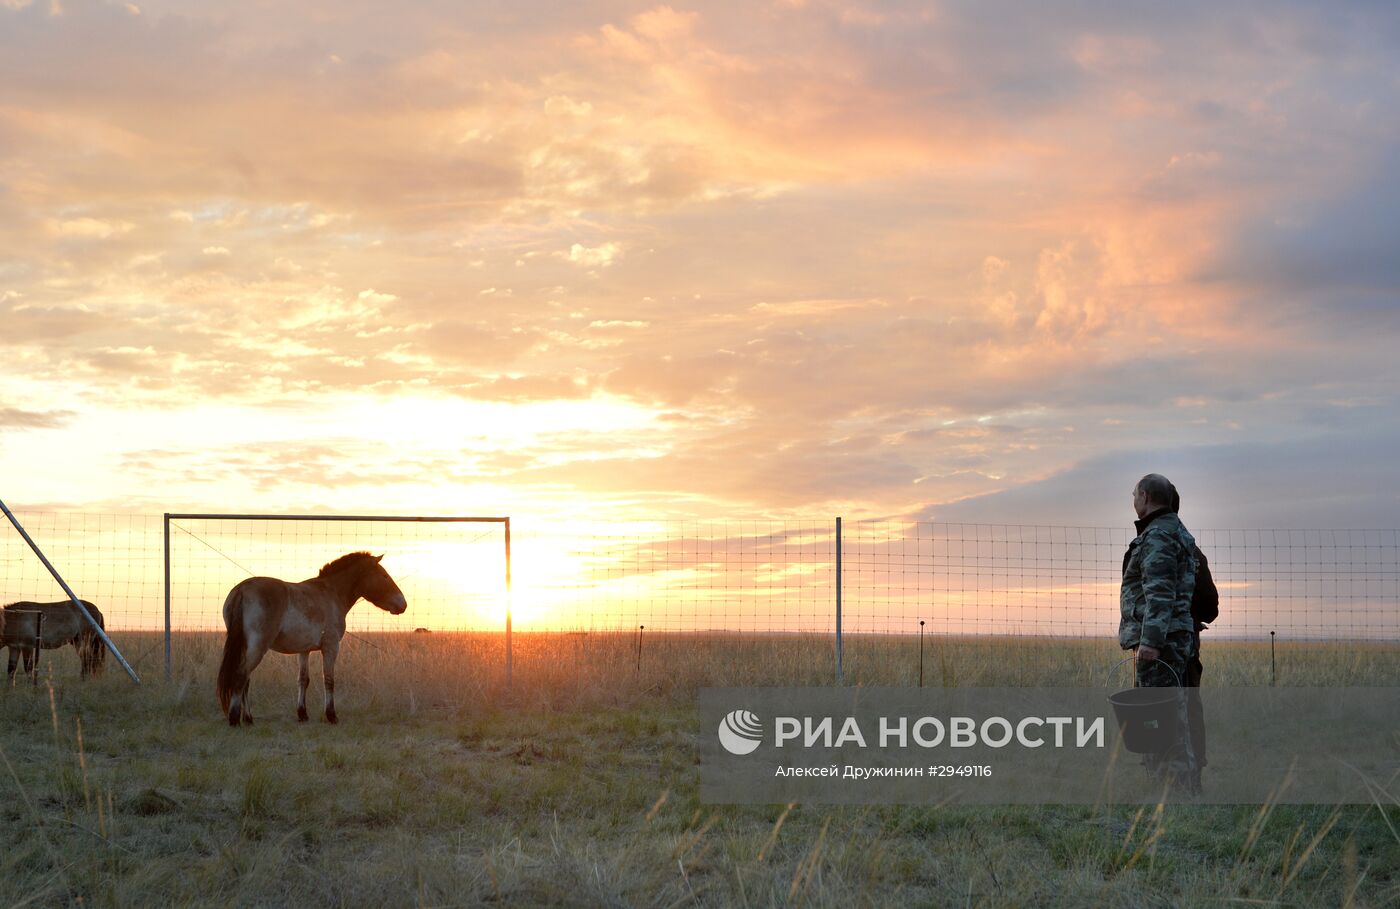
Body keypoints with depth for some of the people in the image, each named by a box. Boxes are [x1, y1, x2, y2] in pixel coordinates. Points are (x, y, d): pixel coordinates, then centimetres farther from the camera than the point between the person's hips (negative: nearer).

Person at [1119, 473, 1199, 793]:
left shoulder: (1158, 536, -11)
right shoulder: (1179, 533, 21)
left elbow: (1160, 593, -21)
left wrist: (1150, 640, -25)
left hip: (1158, 642, -11)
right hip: (1179, 637, 11)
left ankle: (1178, 785, -13)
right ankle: (1184, 785, 16)